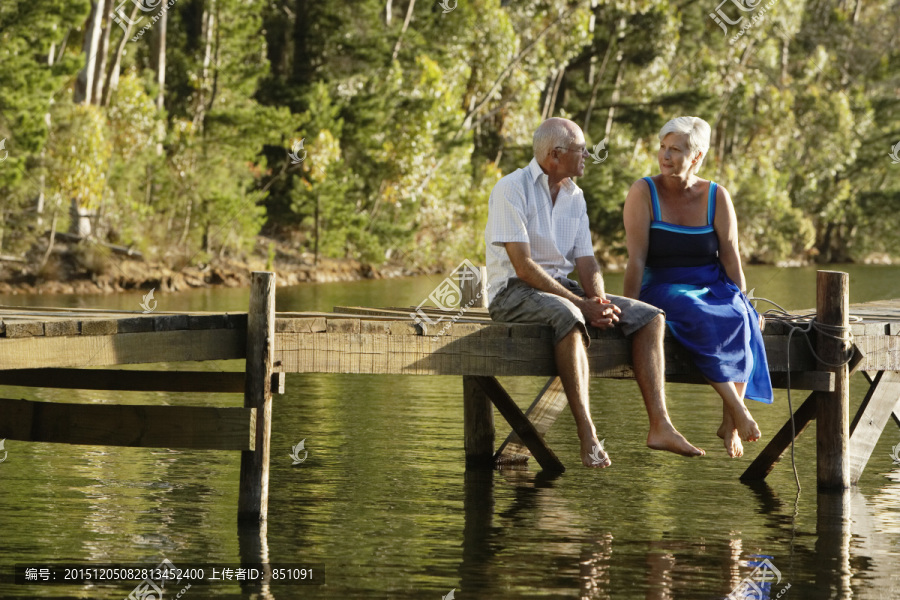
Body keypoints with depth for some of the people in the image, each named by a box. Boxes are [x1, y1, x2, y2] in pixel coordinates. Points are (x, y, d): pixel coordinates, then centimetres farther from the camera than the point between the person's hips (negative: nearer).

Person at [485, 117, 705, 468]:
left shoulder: (574, 196, 14)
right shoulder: (511, 189, -11)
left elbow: (586, 261, 9)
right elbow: (523, 267, -19)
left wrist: (599, 301, -14)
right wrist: (582, 304, -23)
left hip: (563, 288, 8)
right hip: (514, 292, -8)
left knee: (649, 317, -9)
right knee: (567, 315, -40)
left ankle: (659, 426, -18)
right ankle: (588, 437, -44)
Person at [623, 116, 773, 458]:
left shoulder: (716, 198, 5)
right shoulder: (644, 193, -3)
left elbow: (731, 258, 5)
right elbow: (637, 258, -9)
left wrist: (744, 304, -4)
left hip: (713, 287, 3)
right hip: (663, 288, -3)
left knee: (740, 321, -32)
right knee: (701, 320, -37)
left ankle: (730, 425, -26)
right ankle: (738, 411, -34)